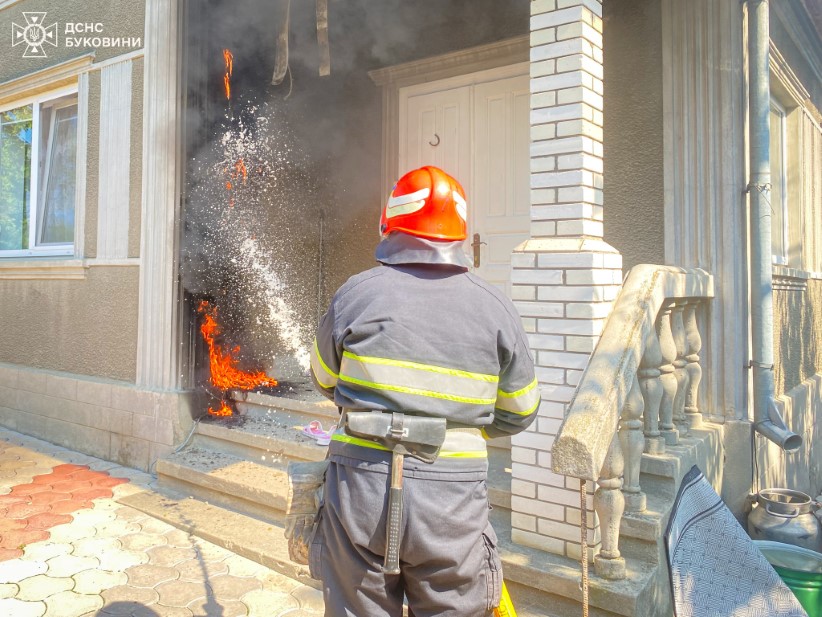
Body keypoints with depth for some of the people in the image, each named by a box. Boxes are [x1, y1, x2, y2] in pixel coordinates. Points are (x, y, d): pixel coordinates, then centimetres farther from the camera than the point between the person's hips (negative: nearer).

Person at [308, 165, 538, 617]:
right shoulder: (495, 308, -4)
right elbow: (518, 414, 5)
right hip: (453, 501, 1)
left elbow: (326, 381, 9)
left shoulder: (356, 293, -6)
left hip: (361, 491, 0)